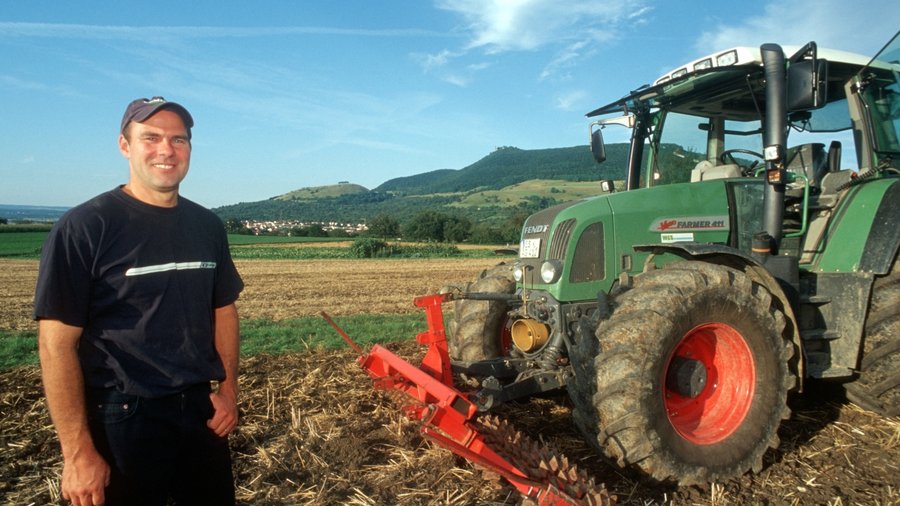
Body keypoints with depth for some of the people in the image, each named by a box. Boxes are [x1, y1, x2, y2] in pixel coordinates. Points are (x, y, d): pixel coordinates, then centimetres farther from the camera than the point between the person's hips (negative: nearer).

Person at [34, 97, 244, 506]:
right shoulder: (84, 227, -12)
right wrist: (78, 453, -15)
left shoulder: (207, 225, 4)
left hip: (201, 411, 5)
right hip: (122, 421, -5)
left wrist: (228, 390, 3)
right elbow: (57, 344, -13)